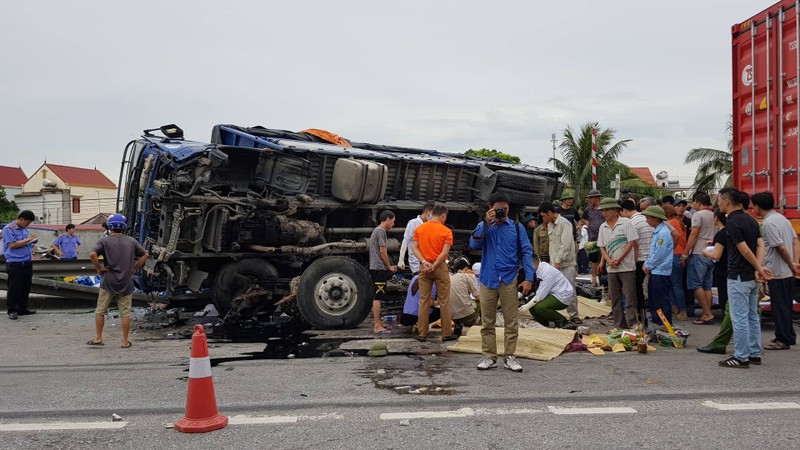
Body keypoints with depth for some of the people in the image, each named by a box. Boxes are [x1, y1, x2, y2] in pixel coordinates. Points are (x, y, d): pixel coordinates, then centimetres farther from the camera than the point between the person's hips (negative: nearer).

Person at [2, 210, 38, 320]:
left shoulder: (24, 229, 15)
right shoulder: (8, 229, -7)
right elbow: (12, 244, -17)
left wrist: (33, 241, 6)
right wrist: (28, 239, -13)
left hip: (27, 263, 8)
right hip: (15, 264, -8)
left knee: (26, 287, 11)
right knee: (14, 288, -2)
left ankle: (22, 308, 21)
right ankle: (12, 311, 6)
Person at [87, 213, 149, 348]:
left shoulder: (105, 241, -4)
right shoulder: (131, 241, 4)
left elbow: (92, 254, -18)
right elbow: (145, 255, 6)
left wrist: (99, 269, -7)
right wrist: (134, 268, 9)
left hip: (108, 281, -2)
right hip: (126, 283, 2)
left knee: (100, 311, 12)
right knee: (125, 313, 5)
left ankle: (98, 338, 15)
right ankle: (125, 341, 7)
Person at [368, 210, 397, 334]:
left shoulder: (376, 230, 20)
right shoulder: (381, 231, -11)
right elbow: (382, 251, -15)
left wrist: (389, 266, 17)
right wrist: (389, 266, -5)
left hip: (375, 268, 10)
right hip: (379, 268, -10)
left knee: (376, 297, 13)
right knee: (378, 297, -9)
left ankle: (377, 324, 18)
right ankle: (377, 326, -8)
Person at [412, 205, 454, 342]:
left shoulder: (419, 229, 6)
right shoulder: (446, 231, -5)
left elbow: (414, 248, -2)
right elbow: (445, 252, -14)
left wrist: (424, 262, -10)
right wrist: (434, 266, -13)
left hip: (424, 268, 3)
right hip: (440, 267, -3)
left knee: (424, 301, 7)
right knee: (444, 301, 4)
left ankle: (422, 334, 9)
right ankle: (446, 334, 8)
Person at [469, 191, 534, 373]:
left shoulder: (516, 227, 7)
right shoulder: (483, 226, 8)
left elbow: (526, 252, 2)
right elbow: (474, 244, -8)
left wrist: (528, 278, -7)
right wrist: (486, 222, -15)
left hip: (509, 281, -1)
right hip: (488, 280, 1)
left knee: (511, 322, 2)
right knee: (487, 322, 6)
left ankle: (510, 357, 11)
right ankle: (489, 357, 15)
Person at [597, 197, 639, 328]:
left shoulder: (626, 222, -5)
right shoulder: (603, 227, 10)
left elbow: (631, 242, -8)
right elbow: (602, 247, 11)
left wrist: (619, 259, -13)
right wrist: (609, 260, -7)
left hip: (627, 267, -5)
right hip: (611, 268, 6)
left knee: (630, 298, -4)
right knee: (615, 298, 10)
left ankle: (632, 325, -2)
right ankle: (619, 325, 19)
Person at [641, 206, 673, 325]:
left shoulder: (663, 233, -18)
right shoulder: (656, 232, 12)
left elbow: (659, 255, -20)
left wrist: (648, 266, -9)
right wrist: (646, 264, 6)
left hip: (661, 272, -10)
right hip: (654, 272, 10)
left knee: (663, 302, -1)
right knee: (653, 300, 16)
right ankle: (656, 322, 26)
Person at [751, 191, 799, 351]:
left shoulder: (768, 223, -18)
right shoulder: (782, 218, 11)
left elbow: (782, 248, -20)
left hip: (777, 272, -9)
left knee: (779, 307, 0)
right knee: (786, 306, 17)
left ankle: (783, 340, 8)